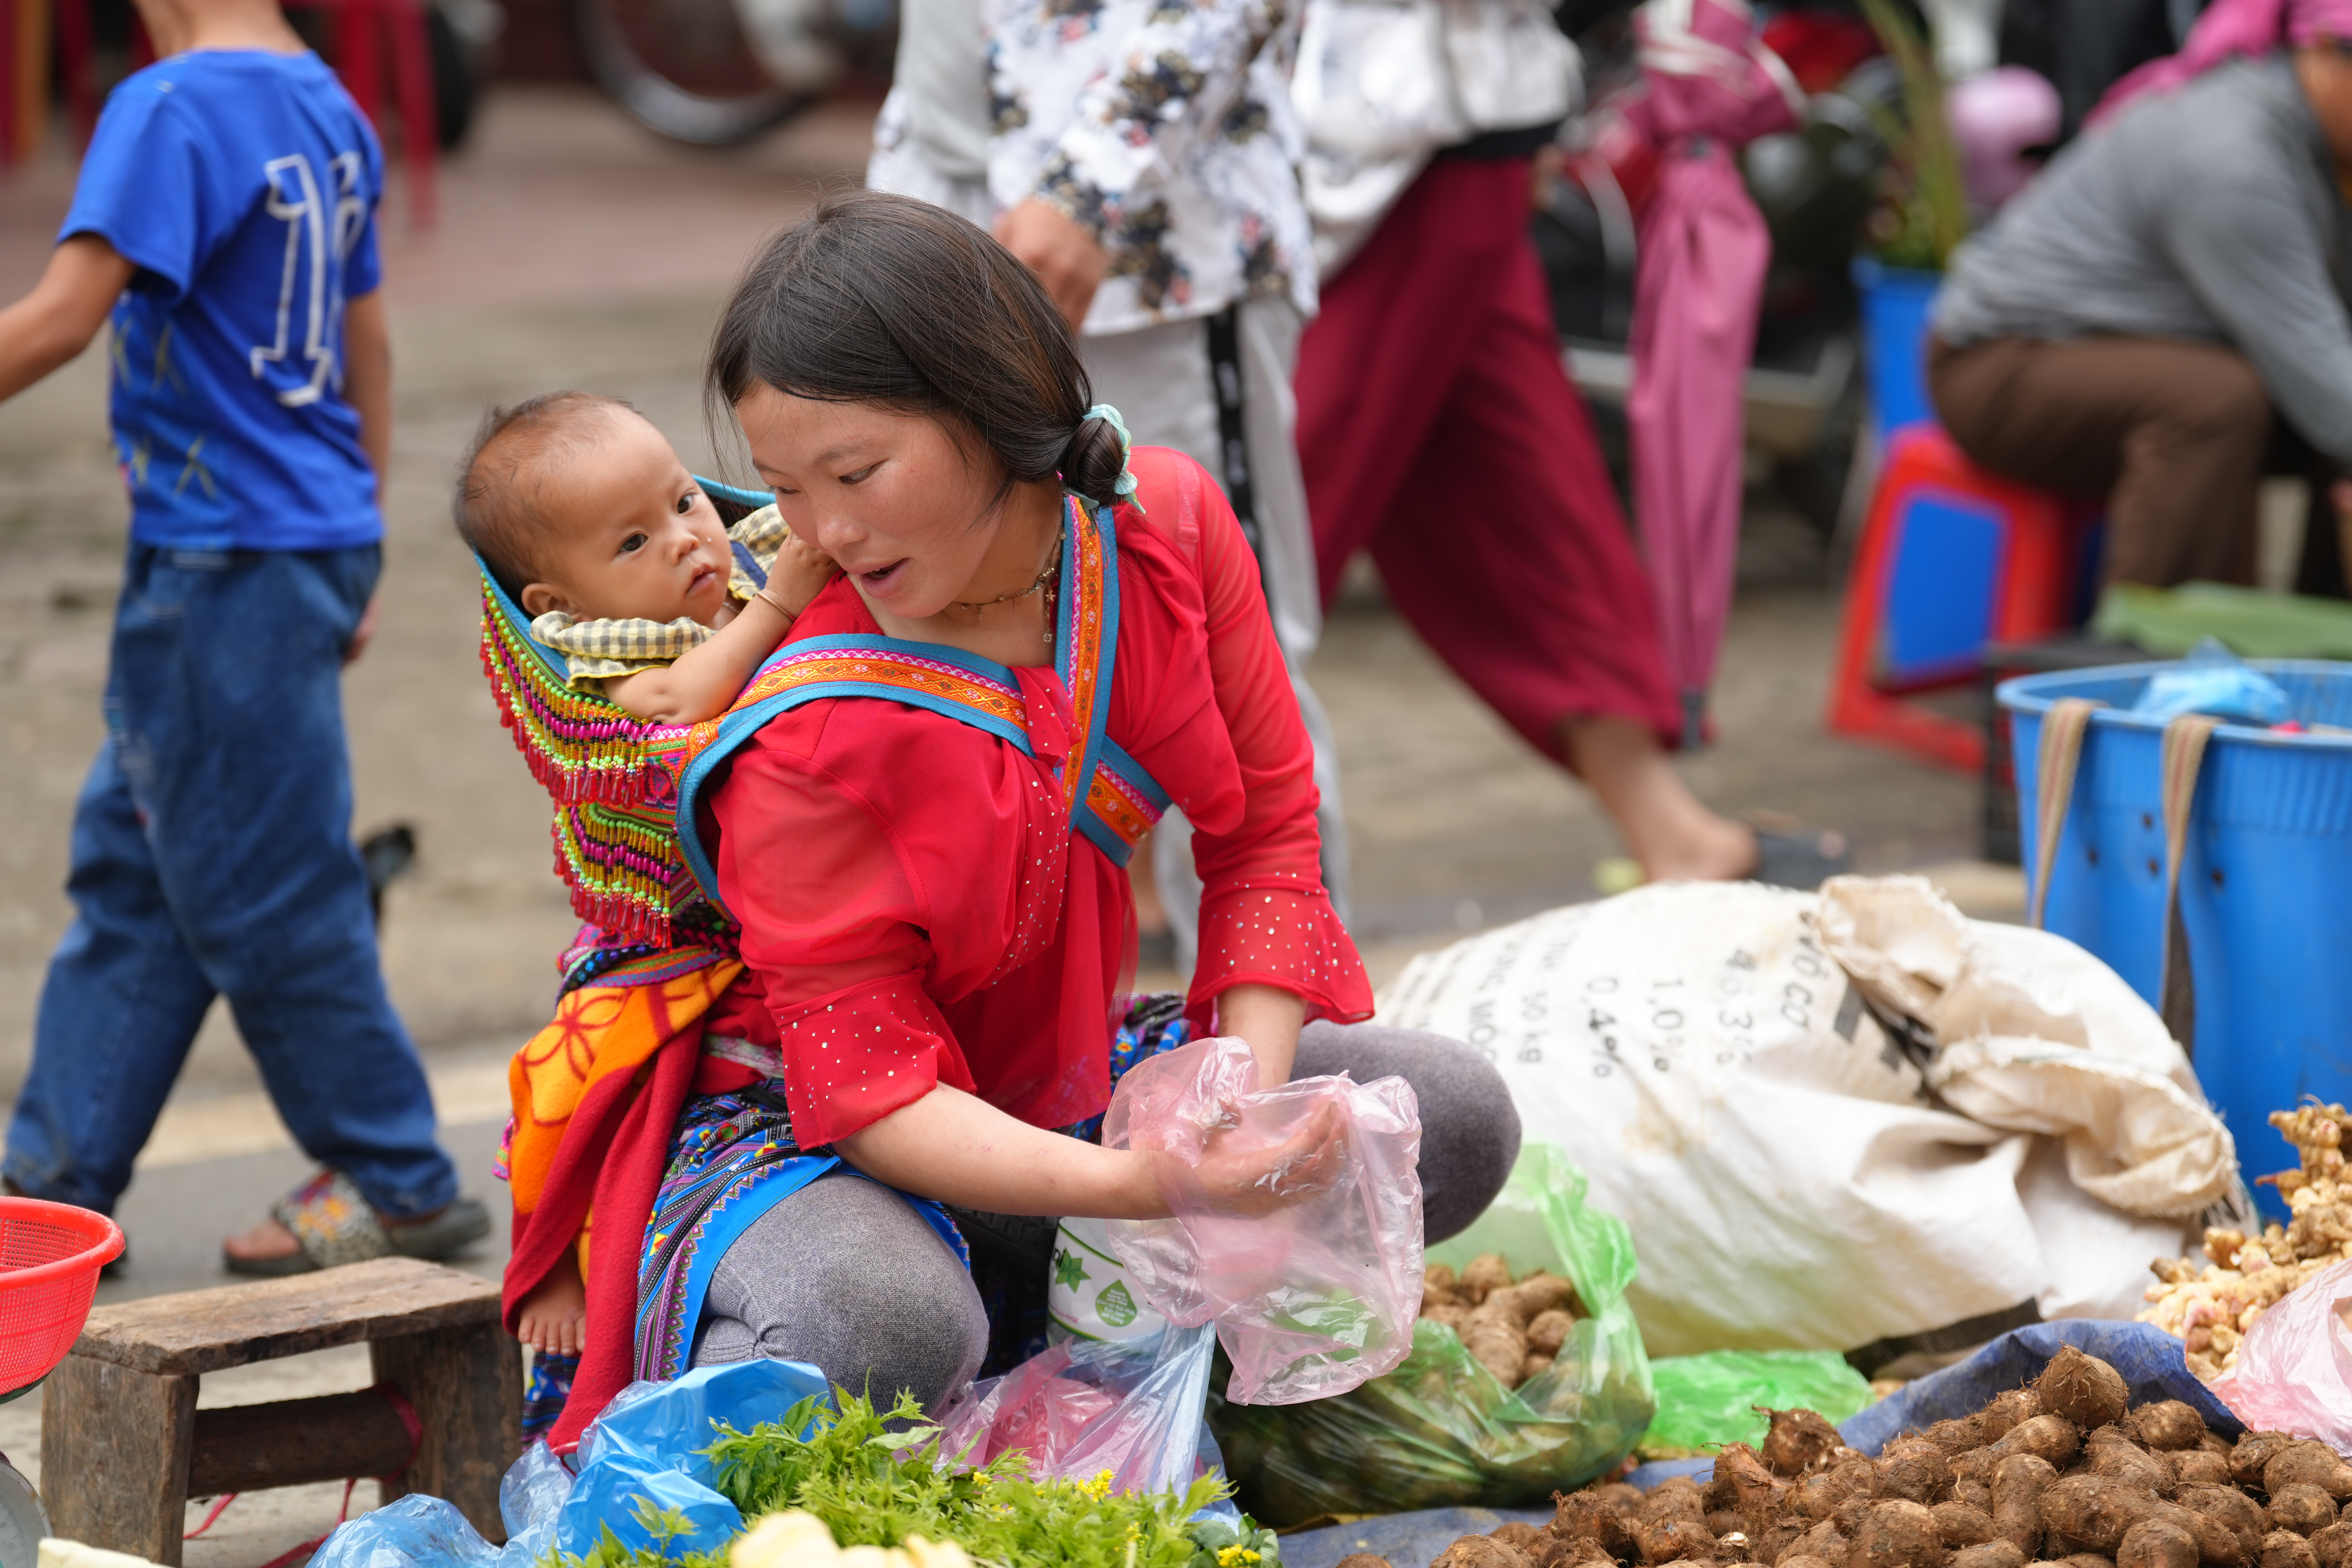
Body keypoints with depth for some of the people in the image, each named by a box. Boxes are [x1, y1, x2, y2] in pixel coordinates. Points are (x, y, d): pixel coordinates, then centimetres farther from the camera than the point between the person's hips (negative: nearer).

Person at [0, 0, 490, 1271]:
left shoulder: (170, 109, -16)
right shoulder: (330, 110, 10)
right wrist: (356, 555, 24)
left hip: (226, 559, -9)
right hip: (314, 536, 9)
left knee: (262, 891, 1)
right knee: (130, 865, 14)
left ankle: (399, 1188, 10)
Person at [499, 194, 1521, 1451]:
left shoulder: (1167, 525, -11)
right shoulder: (813, 733, -25)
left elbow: (1264, 832, -2)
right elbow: (865, 1081, -26)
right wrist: (1135, 1185, -41)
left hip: (1073, 1084, 6)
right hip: (810, 1135, -6)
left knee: (1455, 1118, -9)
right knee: (880, 1326, -39)